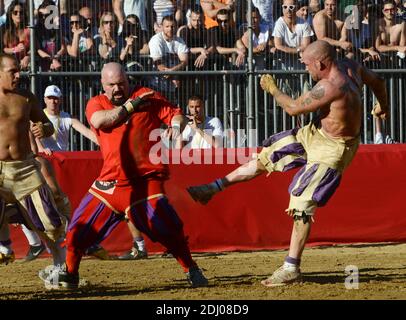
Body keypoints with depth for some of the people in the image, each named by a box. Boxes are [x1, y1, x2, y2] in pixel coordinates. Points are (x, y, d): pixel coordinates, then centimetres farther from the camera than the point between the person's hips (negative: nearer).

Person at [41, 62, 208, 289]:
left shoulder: (145, 96, 5)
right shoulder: (96, 103, 8)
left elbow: (176, 114, -1)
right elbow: (100, 121, -14)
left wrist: (176, 126, -23)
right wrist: (131, 105, -11)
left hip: (145, 182, -3)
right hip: (109, 183, 3)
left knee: (167, 227, -17)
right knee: (80, 227, 4)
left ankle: (192, 271, -3)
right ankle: (69, 274, 23)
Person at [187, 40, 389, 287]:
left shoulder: (330, 87, -35)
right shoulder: (350, 67, -10)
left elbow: (293, 108, -22)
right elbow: (377, 81, 10)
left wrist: (273, 90, -3)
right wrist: (383, 106, 31)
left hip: (331, 150, -10)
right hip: (315, 132, 10)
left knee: (302, 205, -9)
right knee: (267, 155, 15)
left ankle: (292, 269, -3)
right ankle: (213, 189, 28)